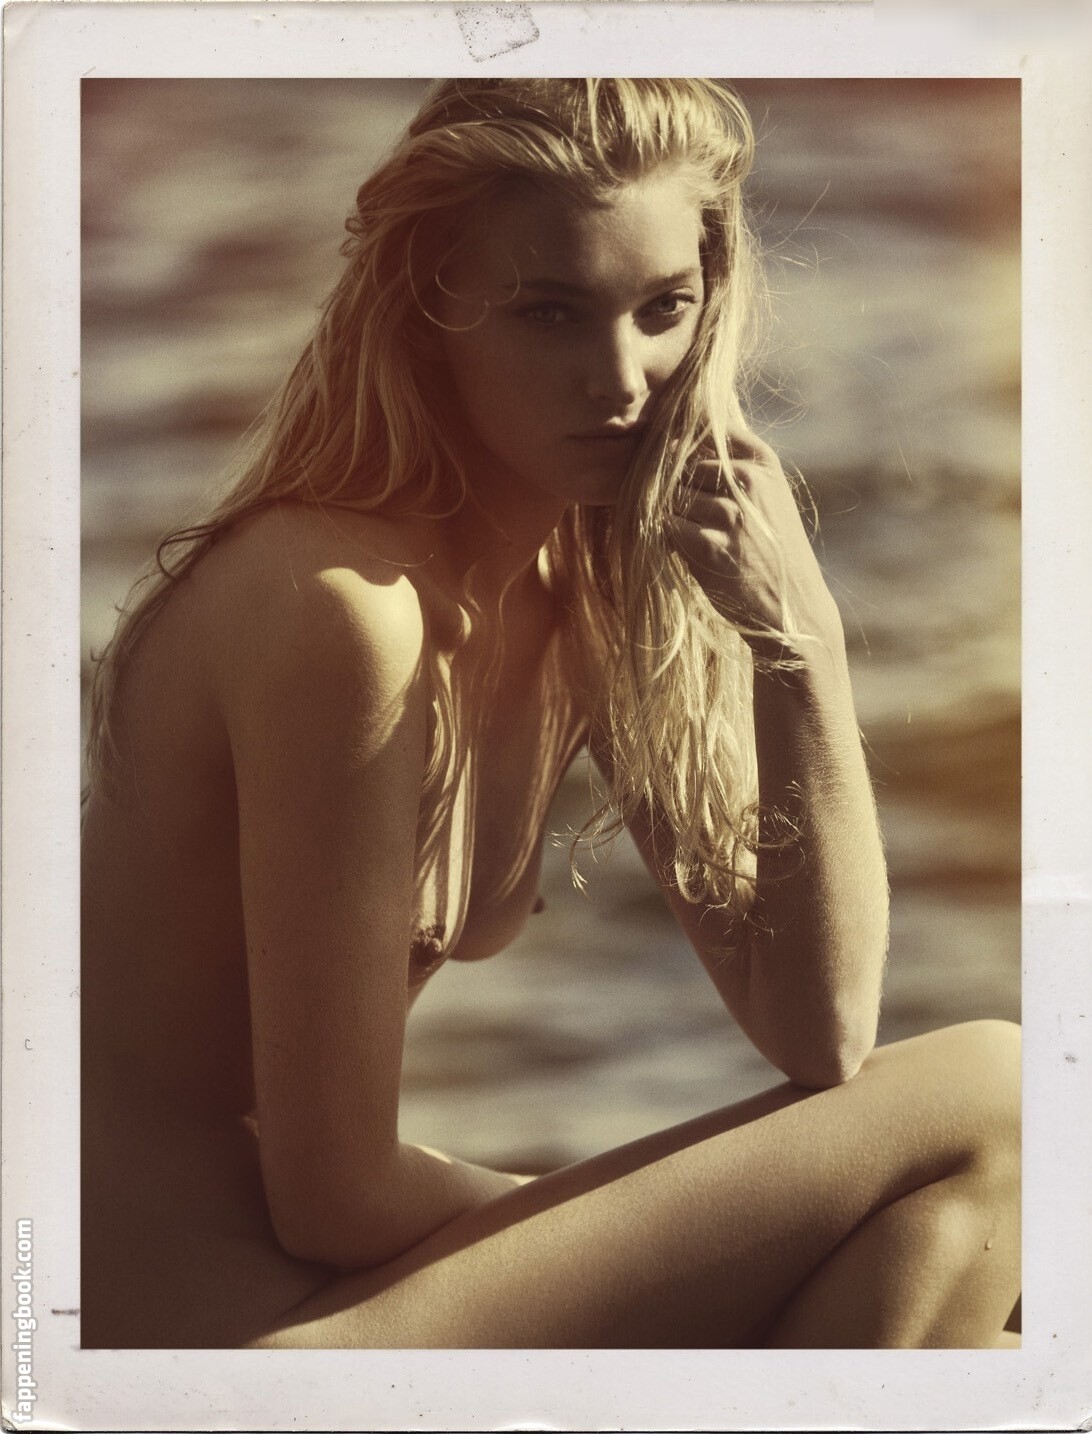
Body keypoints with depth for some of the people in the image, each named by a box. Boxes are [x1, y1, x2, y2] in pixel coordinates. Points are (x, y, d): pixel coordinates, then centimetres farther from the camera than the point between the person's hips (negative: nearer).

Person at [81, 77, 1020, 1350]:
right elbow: (332, 1205, -20)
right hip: (210, 1320, -8)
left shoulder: (595, 583, 2)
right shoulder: (343, 611, -23)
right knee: (982, 1110, -9)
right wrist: (610, 1240, -2)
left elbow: (819, 1039, -2)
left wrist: (804, 650, -14)